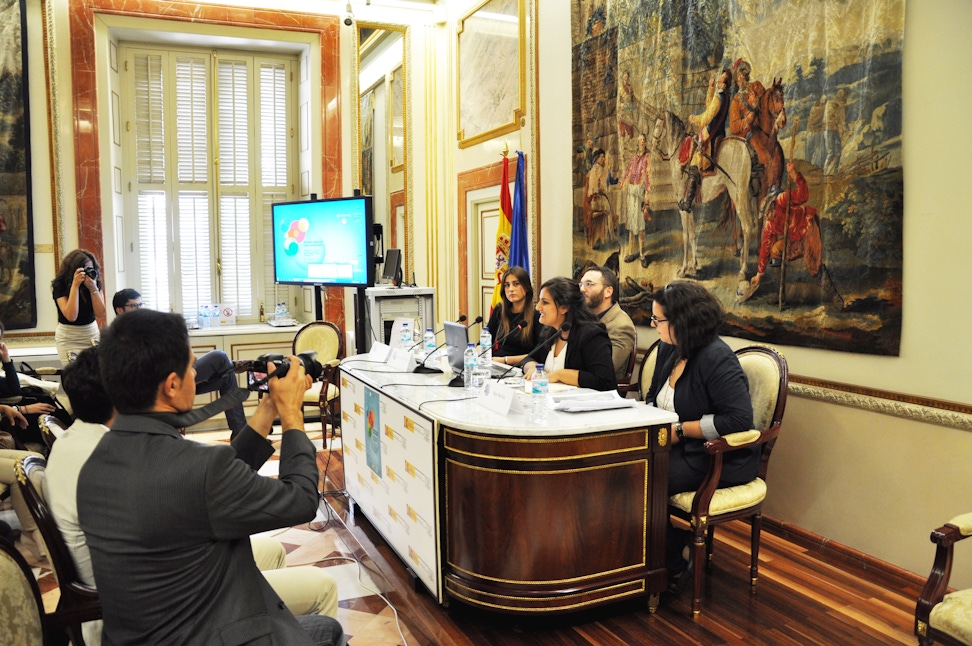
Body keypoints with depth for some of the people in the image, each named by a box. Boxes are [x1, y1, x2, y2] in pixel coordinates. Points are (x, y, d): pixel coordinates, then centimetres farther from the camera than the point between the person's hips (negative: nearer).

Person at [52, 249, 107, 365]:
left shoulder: (95, 282, -2)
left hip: (92, 333, 3)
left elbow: (100, 313, -9)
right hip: (69, 338, -3)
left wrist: (93, 288, -20)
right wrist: (75, 285, -26)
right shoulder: (60, 285, -11)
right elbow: (71, 316, -24)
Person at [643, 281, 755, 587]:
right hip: (679, 448, 8)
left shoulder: (716, 358, -18)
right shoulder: (668, 349, 8)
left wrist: (679, 430, -20)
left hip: (719, 459, -8)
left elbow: (739, 419, -24)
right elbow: (654, 398, 20)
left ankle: (671, 569, -4)